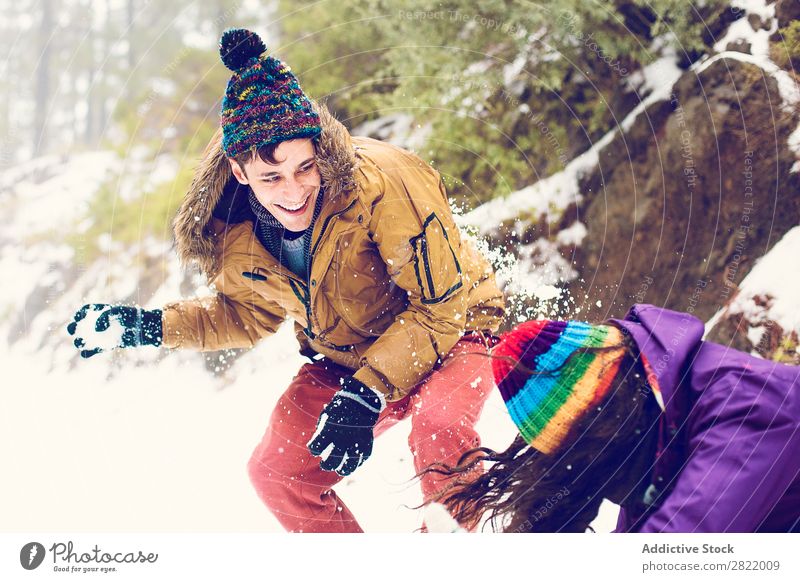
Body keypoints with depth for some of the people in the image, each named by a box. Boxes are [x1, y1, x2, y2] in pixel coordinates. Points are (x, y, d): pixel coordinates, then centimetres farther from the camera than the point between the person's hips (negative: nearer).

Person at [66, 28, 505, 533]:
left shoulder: (379, 182, -31)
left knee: (437, 423, -34)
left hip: (448, 336, -5)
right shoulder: (236, 233, -12)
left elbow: (440, 303, -25)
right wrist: (145, 326, 0)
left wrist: (366, 394, -32)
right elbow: (247, 315, 9)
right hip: (343, 360, 6)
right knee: (277, 472, -7)